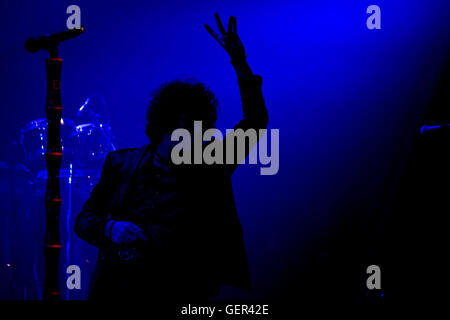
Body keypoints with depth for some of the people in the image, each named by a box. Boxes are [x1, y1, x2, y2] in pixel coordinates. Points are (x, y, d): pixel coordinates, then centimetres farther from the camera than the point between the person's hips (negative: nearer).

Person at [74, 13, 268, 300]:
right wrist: (111, 229, -6)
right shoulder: (122, 163, 16)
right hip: (118, 285, 0)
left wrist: (240, 62, 2)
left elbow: (255, 122, 10)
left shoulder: (209, 167, 14)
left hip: (177, 288, 0)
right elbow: (84, 219, 18)